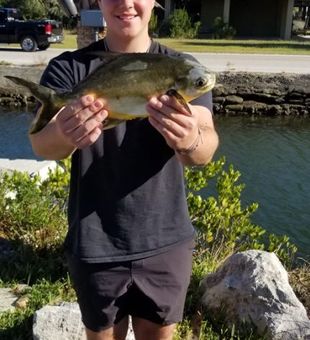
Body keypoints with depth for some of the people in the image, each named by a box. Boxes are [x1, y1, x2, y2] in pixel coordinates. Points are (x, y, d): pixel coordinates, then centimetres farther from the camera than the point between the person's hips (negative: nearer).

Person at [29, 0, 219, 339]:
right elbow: (41, 144, -21)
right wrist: (64, 135, -45)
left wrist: (189, 141, -44)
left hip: (167, 243, 1)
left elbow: (207, 148, -20)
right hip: (94, 246, 0)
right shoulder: (68, 68, -6)